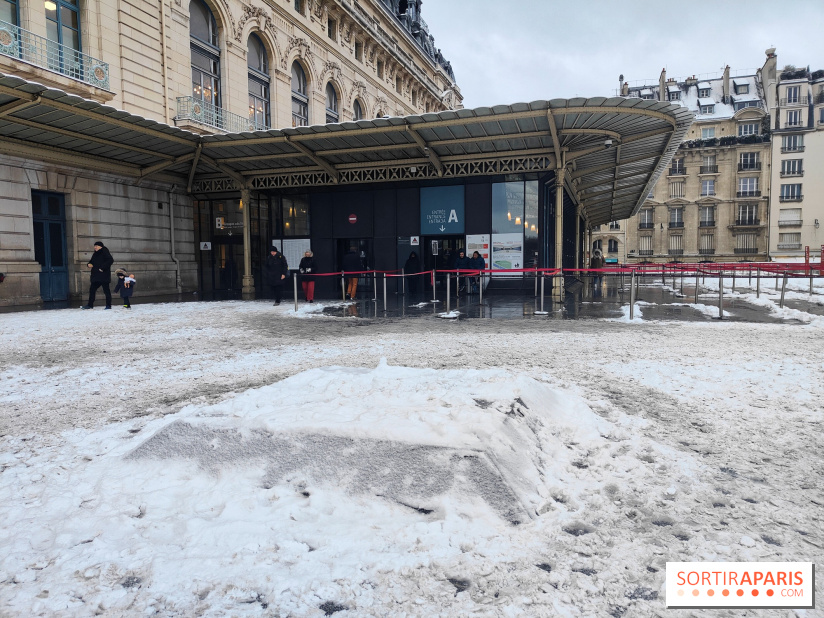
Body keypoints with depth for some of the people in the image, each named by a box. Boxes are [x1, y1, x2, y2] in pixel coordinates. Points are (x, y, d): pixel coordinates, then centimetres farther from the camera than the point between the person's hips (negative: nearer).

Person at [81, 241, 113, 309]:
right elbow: (91, 262, 26)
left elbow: (111, 260, -21)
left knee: (106, 290, -4)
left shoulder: (105, 252, -7)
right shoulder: (95, 254, 17)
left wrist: (103, 268, -22)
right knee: (92, 289, 9)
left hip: (103, 276, -9)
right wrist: (89, 264, 2)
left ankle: (108, 305, 1)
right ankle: (90, 305, 16)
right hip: (96, 276, 9)